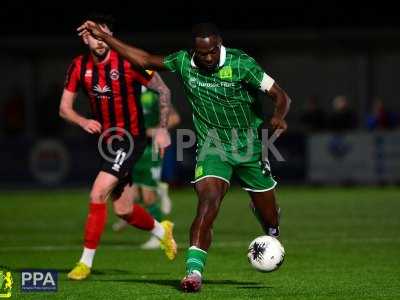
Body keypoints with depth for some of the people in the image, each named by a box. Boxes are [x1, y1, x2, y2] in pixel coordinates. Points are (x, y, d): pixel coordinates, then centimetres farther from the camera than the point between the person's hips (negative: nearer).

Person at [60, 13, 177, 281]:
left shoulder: (128, 62, -16)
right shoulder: (79, 67, -2)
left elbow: (163, 90, -4)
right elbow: (64, 108, 3)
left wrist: (163, 128, -7)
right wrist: (83, 122, -17)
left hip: (131, 139, -6)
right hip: (107, 140, 6)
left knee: (97, 195, -19)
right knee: (123, 210, 13)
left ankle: (86, 262, -9)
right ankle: (162, 231, 44)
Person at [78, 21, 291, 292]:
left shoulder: (241, 63, -16)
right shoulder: (183, 62, -7)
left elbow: (281, 96, -14)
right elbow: (145, 59, 0)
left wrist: (279, 117, -35)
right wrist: (103, 37, -3)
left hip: (248, 147, -1)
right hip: (211, 148, 1)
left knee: (269, 216, 9)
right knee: (208, 201, -24)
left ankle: (274, 239, 47)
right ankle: (194, 271, -30)